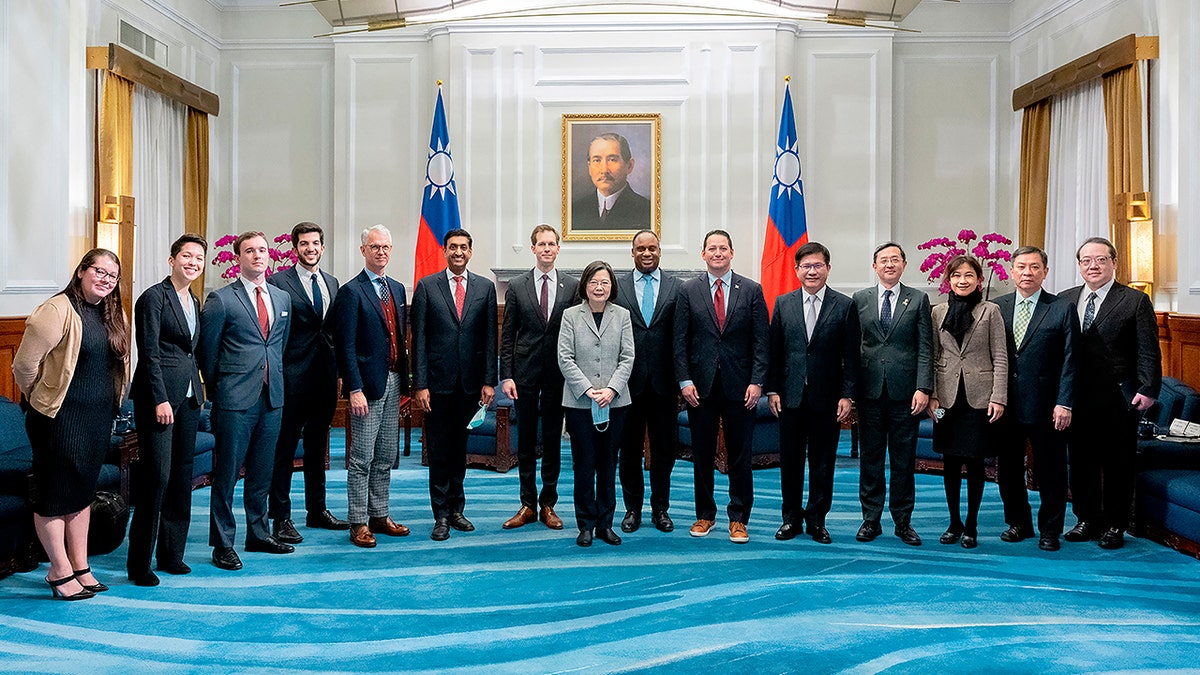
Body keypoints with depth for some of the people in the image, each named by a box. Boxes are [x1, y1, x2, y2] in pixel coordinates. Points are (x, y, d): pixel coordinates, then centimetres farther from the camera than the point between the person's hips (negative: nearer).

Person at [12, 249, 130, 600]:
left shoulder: (113, 316, 8)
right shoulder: (58, 310, -15)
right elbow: (25, 363, -15)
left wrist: (108, 405, 15)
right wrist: (39, 398, -1)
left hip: (99, 417, 7)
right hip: (61, 417, -7)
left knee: (83, 491, 15)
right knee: (55, 494, 4)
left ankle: (80, 567, 25)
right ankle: (60, 571, 15)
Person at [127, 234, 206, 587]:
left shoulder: (195, 302, 15)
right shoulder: (154, 297, -7)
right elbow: (149, 353, -13)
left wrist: (198, 391, 12)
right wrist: (160, 400, -17)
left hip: (188, 398, 8)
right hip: (158, 396, -8)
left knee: (182, 477, 9)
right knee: (157, 475, -8)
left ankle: (171, 554, 18)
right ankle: (139, 563, 1)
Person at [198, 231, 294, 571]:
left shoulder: (282, 298, 12)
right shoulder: (221, 300, -5)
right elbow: (206, 351, 0)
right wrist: (217, 390, 5)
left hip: (273, 399, 5)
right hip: (236, 401, -5)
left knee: (262, 472, 14)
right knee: (226, 473, 1)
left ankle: (258, 534, 26)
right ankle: (223, 544, 10)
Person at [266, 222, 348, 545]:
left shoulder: (332, 282, 13)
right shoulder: (278, 282, -6)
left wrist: (337, 367, 9)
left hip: (326, 375, 6)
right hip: (293, 376, -6)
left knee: (318, 445, 15)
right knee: (284, 447, 0)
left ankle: (317, 510, 26)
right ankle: (281, 518, 8)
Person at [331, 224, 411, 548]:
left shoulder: (397, 289, 14)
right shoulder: (352, 292, -8)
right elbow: (346, 347, -12)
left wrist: (405, 381, 13)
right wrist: (354, 390, -17)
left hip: (393, 382, 7)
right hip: (368, 384, -7)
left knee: (386, 457, 13)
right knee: (362, 458, 0)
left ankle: (380, 515, 23)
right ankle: (358, 523, 8)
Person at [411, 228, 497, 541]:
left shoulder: (485, 287, 6)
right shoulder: (427, 286, 1)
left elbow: (490, 338, 5)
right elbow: (419, 339, -2)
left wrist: (489, 381, -1)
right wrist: (420, 384, -8)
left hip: (470, 383, 2)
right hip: (438, 383, -2)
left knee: (459, 448, 12)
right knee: (439, 451, 3)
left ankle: (456, 509, 23)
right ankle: (441, 515, 11)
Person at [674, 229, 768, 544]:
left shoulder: (752, 290, 3)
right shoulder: (688, 290, 4)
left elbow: (761, 341, 1)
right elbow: (680, 341, 2)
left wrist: (756, 382, -7)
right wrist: (685, 381, -6)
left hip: (739, 386, 0)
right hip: (701, 386, 1)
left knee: (740, 456, 5)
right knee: (702, 455, 9)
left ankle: (738, 519, 16)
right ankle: (705, 514, 22)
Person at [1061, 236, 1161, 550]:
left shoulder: (1135, 301, -1)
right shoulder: (1065, 300, 9)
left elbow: (1148, 351, -4)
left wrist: (1148, 390, -13)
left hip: (1118, 400, -3)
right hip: (1077, 398, 3)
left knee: (1118, 464, 6)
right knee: (1081, 462, 10)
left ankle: (1115, 526, 17)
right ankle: (1088, 520, 23)